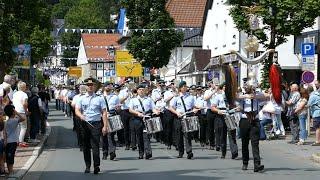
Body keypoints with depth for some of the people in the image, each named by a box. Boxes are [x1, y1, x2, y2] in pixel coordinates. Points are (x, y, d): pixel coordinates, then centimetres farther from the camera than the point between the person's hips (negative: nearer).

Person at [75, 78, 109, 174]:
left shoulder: (99, 99, 8)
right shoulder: (81, 99, 11)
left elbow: (104, 113, 5)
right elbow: (77, 110, 3)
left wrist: (105, 126, -2)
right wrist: (81, 116, -21)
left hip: (96, 124, -2)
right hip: (85, 124, 2)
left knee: (95, 145, -10)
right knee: (86, 146, 6)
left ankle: (96, 166, -9)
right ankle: (87, 166, 15)